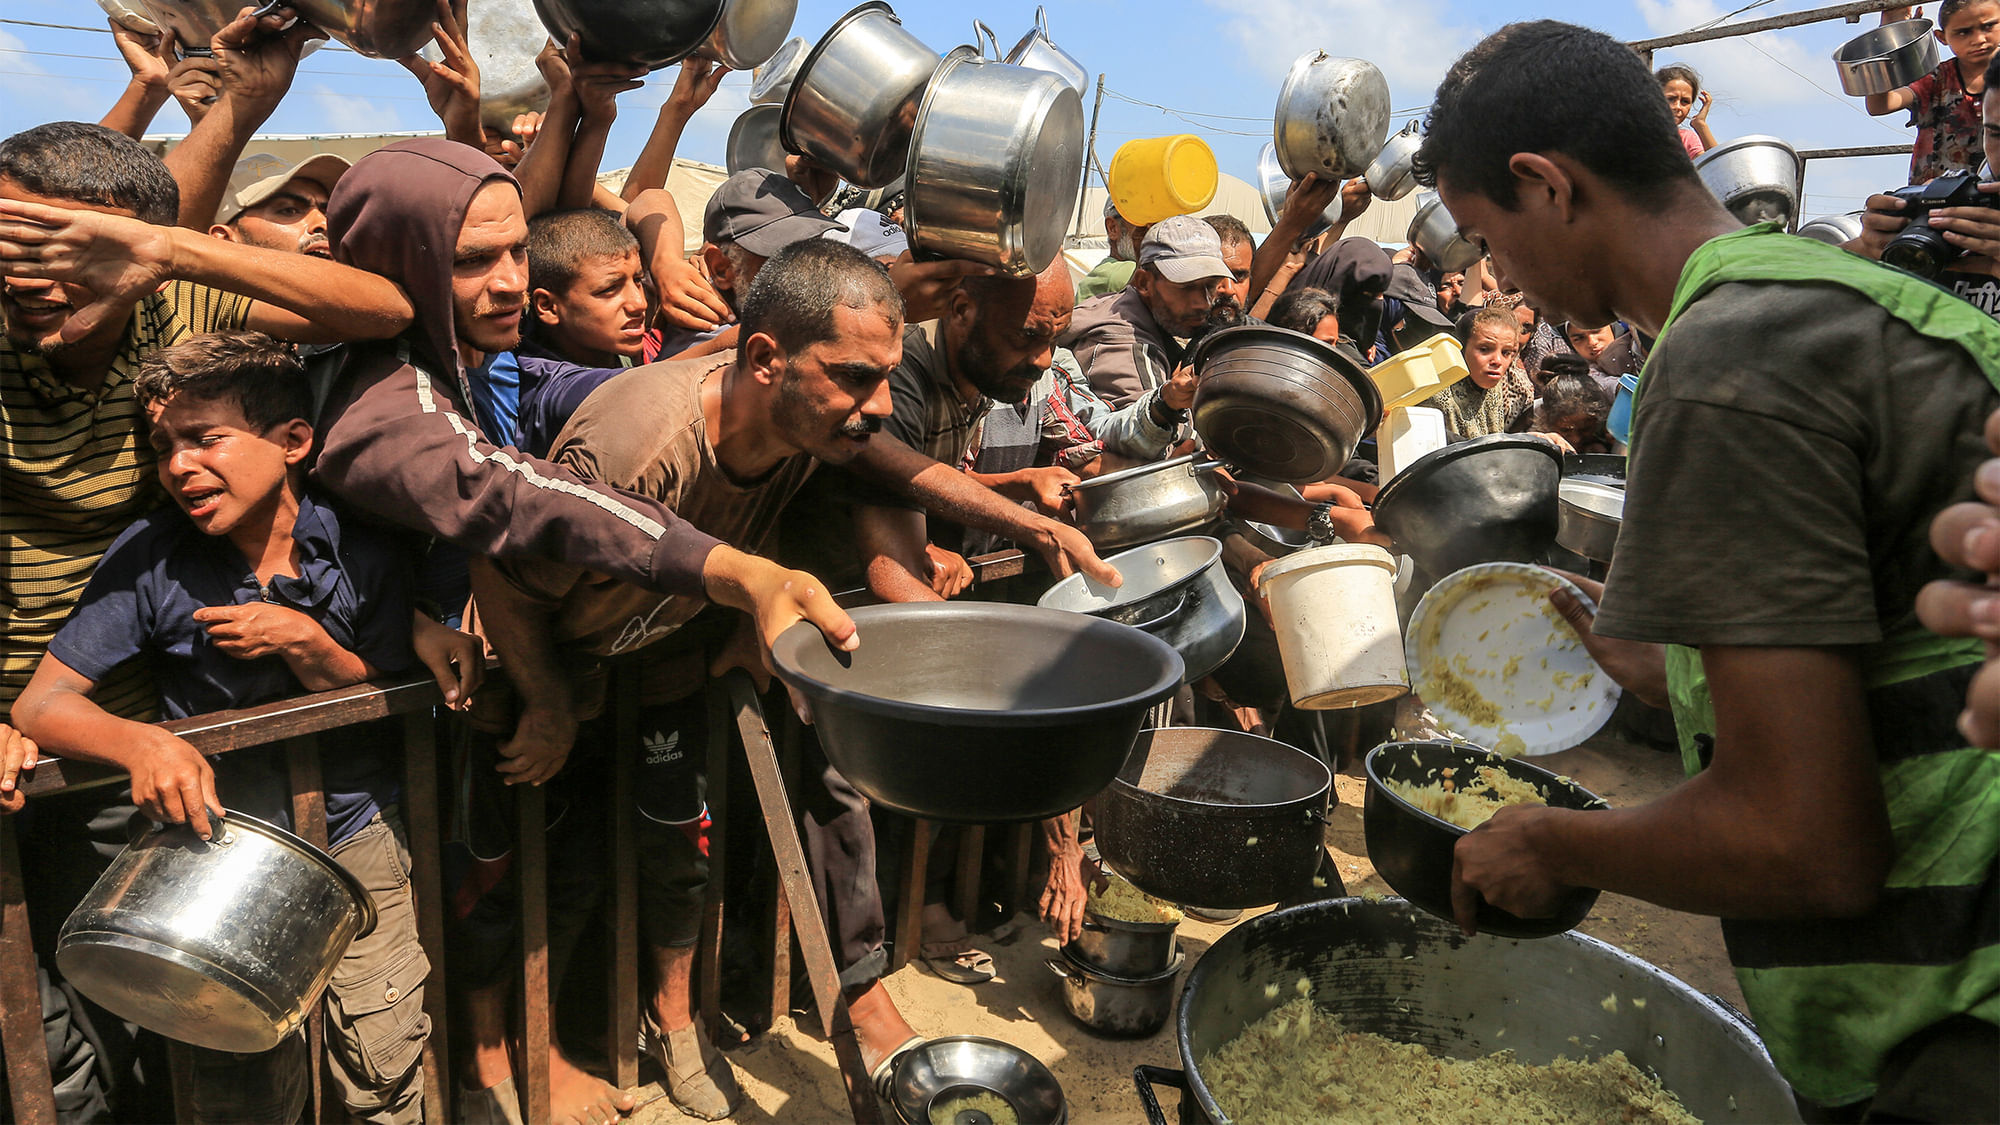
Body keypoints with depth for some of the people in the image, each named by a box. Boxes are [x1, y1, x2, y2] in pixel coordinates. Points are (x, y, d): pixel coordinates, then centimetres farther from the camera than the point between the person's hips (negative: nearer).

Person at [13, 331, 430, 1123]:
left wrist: (304, 645, -17)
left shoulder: (363, 552, -5)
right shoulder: (151, 559, -7)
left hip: (357, 843, 1)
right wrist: (143, 744, -28)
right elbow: (40, 703, -7)